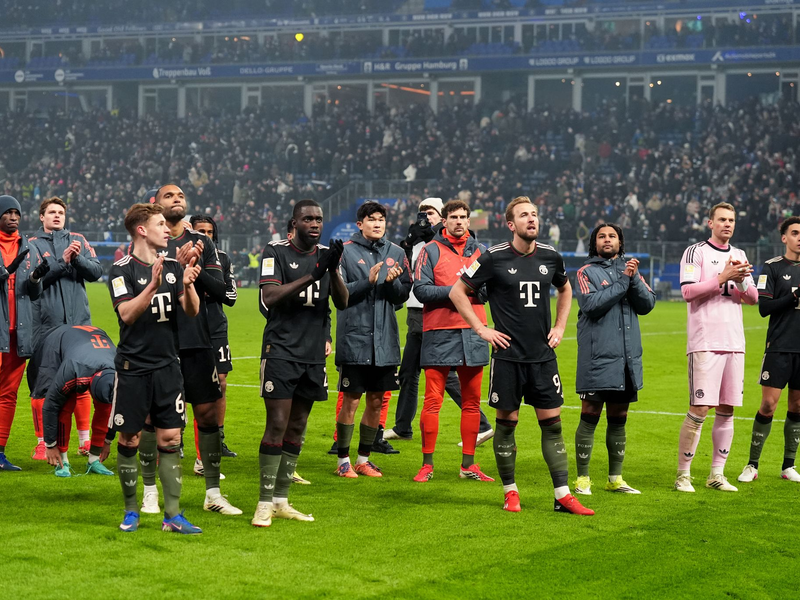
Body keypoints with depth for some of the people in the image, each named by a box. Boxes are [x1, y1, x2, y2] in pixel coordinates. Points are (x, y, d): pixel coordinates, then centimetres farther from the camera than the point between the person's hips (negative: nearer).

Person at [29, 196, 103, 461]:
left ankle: (85, 440, 17)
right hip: (45, 323, -2)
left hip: (78, 320, 3)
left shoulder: (78, 240, 12)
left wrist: (78, 258, -13)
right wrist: (62, 260, -17)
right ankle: (42, 442, 6)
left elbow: (96, 271, 4)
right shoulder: (32, 245, 4)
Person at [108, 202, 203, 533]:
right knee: (129, 439, 3)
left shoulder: (173, 266, 9)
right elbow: (127, 313, -18)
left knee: (170, 439, 1)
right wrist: (153, 285, -30)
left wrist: (188, 285, -16)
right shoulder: (122, 269, -7)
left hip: (167, 366, 4)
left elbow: (192, 311, 3)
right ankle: (131, 511, 17)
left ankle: (172, 515, 4)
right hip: (133, 367, -4)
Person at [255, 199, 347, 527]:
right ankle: (265, 503, -6)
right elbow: (269, 298, -17)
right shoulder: (276, 251, -5)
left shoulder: (326, 254, 10)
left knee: (297, 426, 8)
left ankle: (281, 500, 15)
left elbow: (343, 303, 3)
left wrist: (334, 269, -14)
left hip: (314, 353, 6)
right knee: (277, 424, -10)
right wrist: (312, 275, -24)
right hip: (281, 350, -5)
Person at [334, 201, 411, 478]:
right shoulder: (346, 251, -3)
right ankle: (343, 460, 10)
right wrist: (367, 281, -21)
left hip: (385, 339, 4)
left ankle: (364, 458, 20)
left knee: (376, 401, 8)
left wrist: (392, 281, -12)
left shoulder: (396, 253, 9)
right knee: (351, 401, -1)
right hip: (354, 338, -4)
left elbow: (403, 295, 8)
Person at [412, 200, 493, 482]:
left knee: (472, 402, 6)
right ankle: (427, 464, 2)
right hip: (439, 333, -4)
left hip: (473, 332, 4)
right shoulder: (431, 251, 2)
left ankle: (468, 464, 14)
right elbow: (421, 289, -7)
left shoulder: (480, 251, 14)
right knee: (432, 401, -4)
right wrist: (452, 291, -16)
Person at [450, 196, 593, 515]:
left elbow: (565, 289, 25)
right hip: (508, 355, -3)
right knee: (506, 423, 3)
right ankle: (510, 492, 15)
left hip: (543, 356, 3)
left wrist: (560, 327, 14)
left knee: (552, 423, 2)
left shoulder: (551, 257, 5)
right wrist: (482, 329, -4)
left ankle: (562, 495, 4)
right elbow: (458, 292, 1)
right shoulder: (494, 258, -7)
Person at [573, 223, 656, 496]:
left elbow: (647, 304, 2)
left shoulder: (630, 270, 13)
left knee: (618, 419, 11)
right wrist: (622, 282, -13)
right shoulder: (587, 272, 1)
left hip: (628, 358, 4)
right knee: (590, 417, -3)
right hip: (597, 358, -4)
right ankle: (582, 479, 4)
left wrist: (634, 279, -12)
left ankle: (615, 478, 19)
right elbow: (591, 304, -15)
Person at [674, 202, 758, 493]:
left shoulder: (739, 256, 17)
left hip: (734, 343, 6)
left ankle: (717, 474, 13)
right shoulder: (696, 252, -1)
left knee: (727, 410, 5)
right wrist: (723, 278, -17)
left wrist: (742, 281, -7)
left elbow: (753, 298, 13)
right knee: (699, 410, -8)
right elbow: (688, 292, -12)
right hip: (705, 342, -6)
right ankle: (683, 474, 0)